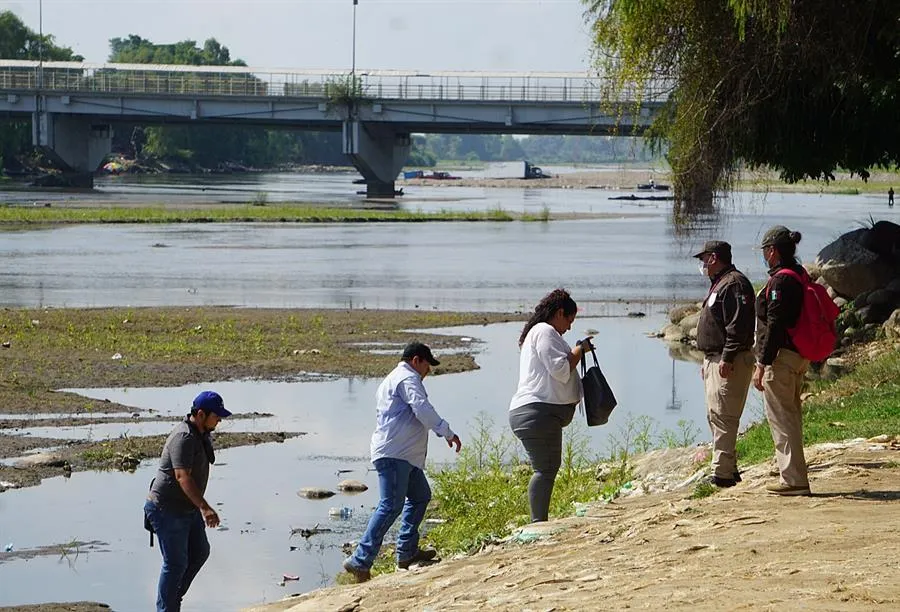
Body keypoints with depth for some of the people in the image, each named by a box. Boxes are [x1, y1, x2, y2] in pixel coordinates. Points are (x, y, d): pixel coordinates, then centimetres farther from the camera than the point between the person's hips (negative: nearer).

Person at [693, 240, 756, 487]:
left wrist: (727, 359, -26)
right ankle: (728, 467, 20)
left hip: (730, 362, -11)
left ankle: (722, 473, -14)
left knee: (723, 417, -13)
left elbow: (738, 326, -22)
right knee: (715, 417, 14)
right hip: (714, 361, 11)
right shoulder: (719, 284, 21)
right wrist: (708, 362, 23)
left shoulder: (734, 284, -14)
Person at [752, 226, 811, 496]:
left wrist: (762, 365, -20)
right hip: (800, 357, 10)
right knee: (792, 416, 17)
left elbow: (774, 326, -21)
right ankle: (794, 477, 23)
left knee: (781, 418, -6)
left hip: (781, 357, -10)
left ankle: (794, 480, -6)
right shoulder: (801, 276, 14)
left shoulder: (781, 281, -17)